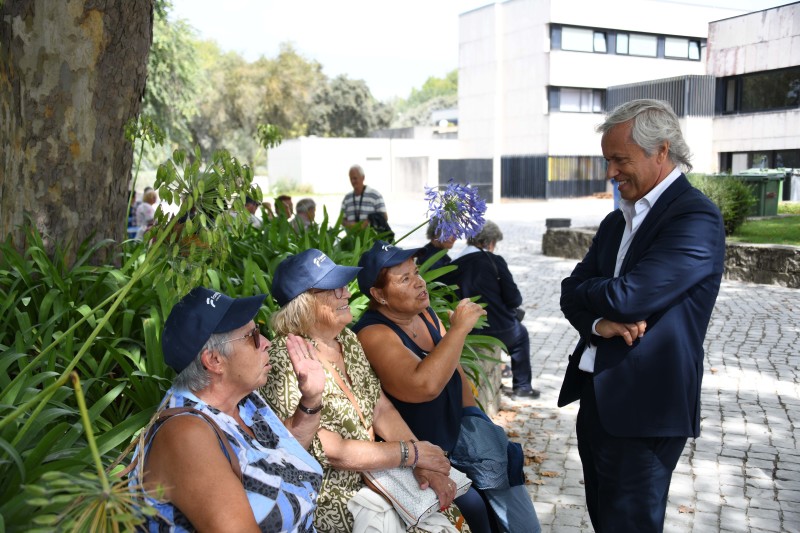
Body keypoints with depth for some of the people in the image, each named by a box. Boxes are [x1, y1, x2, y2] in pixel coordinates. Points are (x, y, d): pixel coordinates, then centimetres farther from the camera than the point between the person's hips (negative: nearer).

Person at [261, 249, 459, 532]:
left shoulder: (347, 339, 2)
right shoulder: (287, 362, -21)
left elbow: (380, 408, 3)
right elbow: (330, 453, -22)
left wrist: (422, 464, -10)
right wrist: (412, 453, -15)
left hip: (372, 476, 7)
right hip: (332, 506, -7)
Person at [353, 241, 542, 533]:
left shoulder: (425, 314, 1)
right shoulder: (373, 334, -23)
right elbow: (425, 385, -38)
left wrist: (474, 420, 11)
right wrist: (459, 328, -31)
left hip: (457, 431, 7)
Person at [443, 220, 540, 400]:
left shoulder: (453, 266, -4)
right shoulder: (495, 261, -14)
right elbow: (514, 299, -13)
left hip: (467, 334, 4)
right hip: (499, 330, -4)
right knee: (521, 333, 30)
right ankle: (522, 386, 34)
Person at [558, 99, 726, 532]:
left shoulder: (695, 217, -15)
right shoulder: (616, 222, 13)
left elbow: (626, 297, -23)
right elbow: (571, 295, 7)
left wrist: (585, 289, -2)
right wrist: (599, 322, -14)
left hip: (644, 406, -8)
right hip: (596, 396, 8)